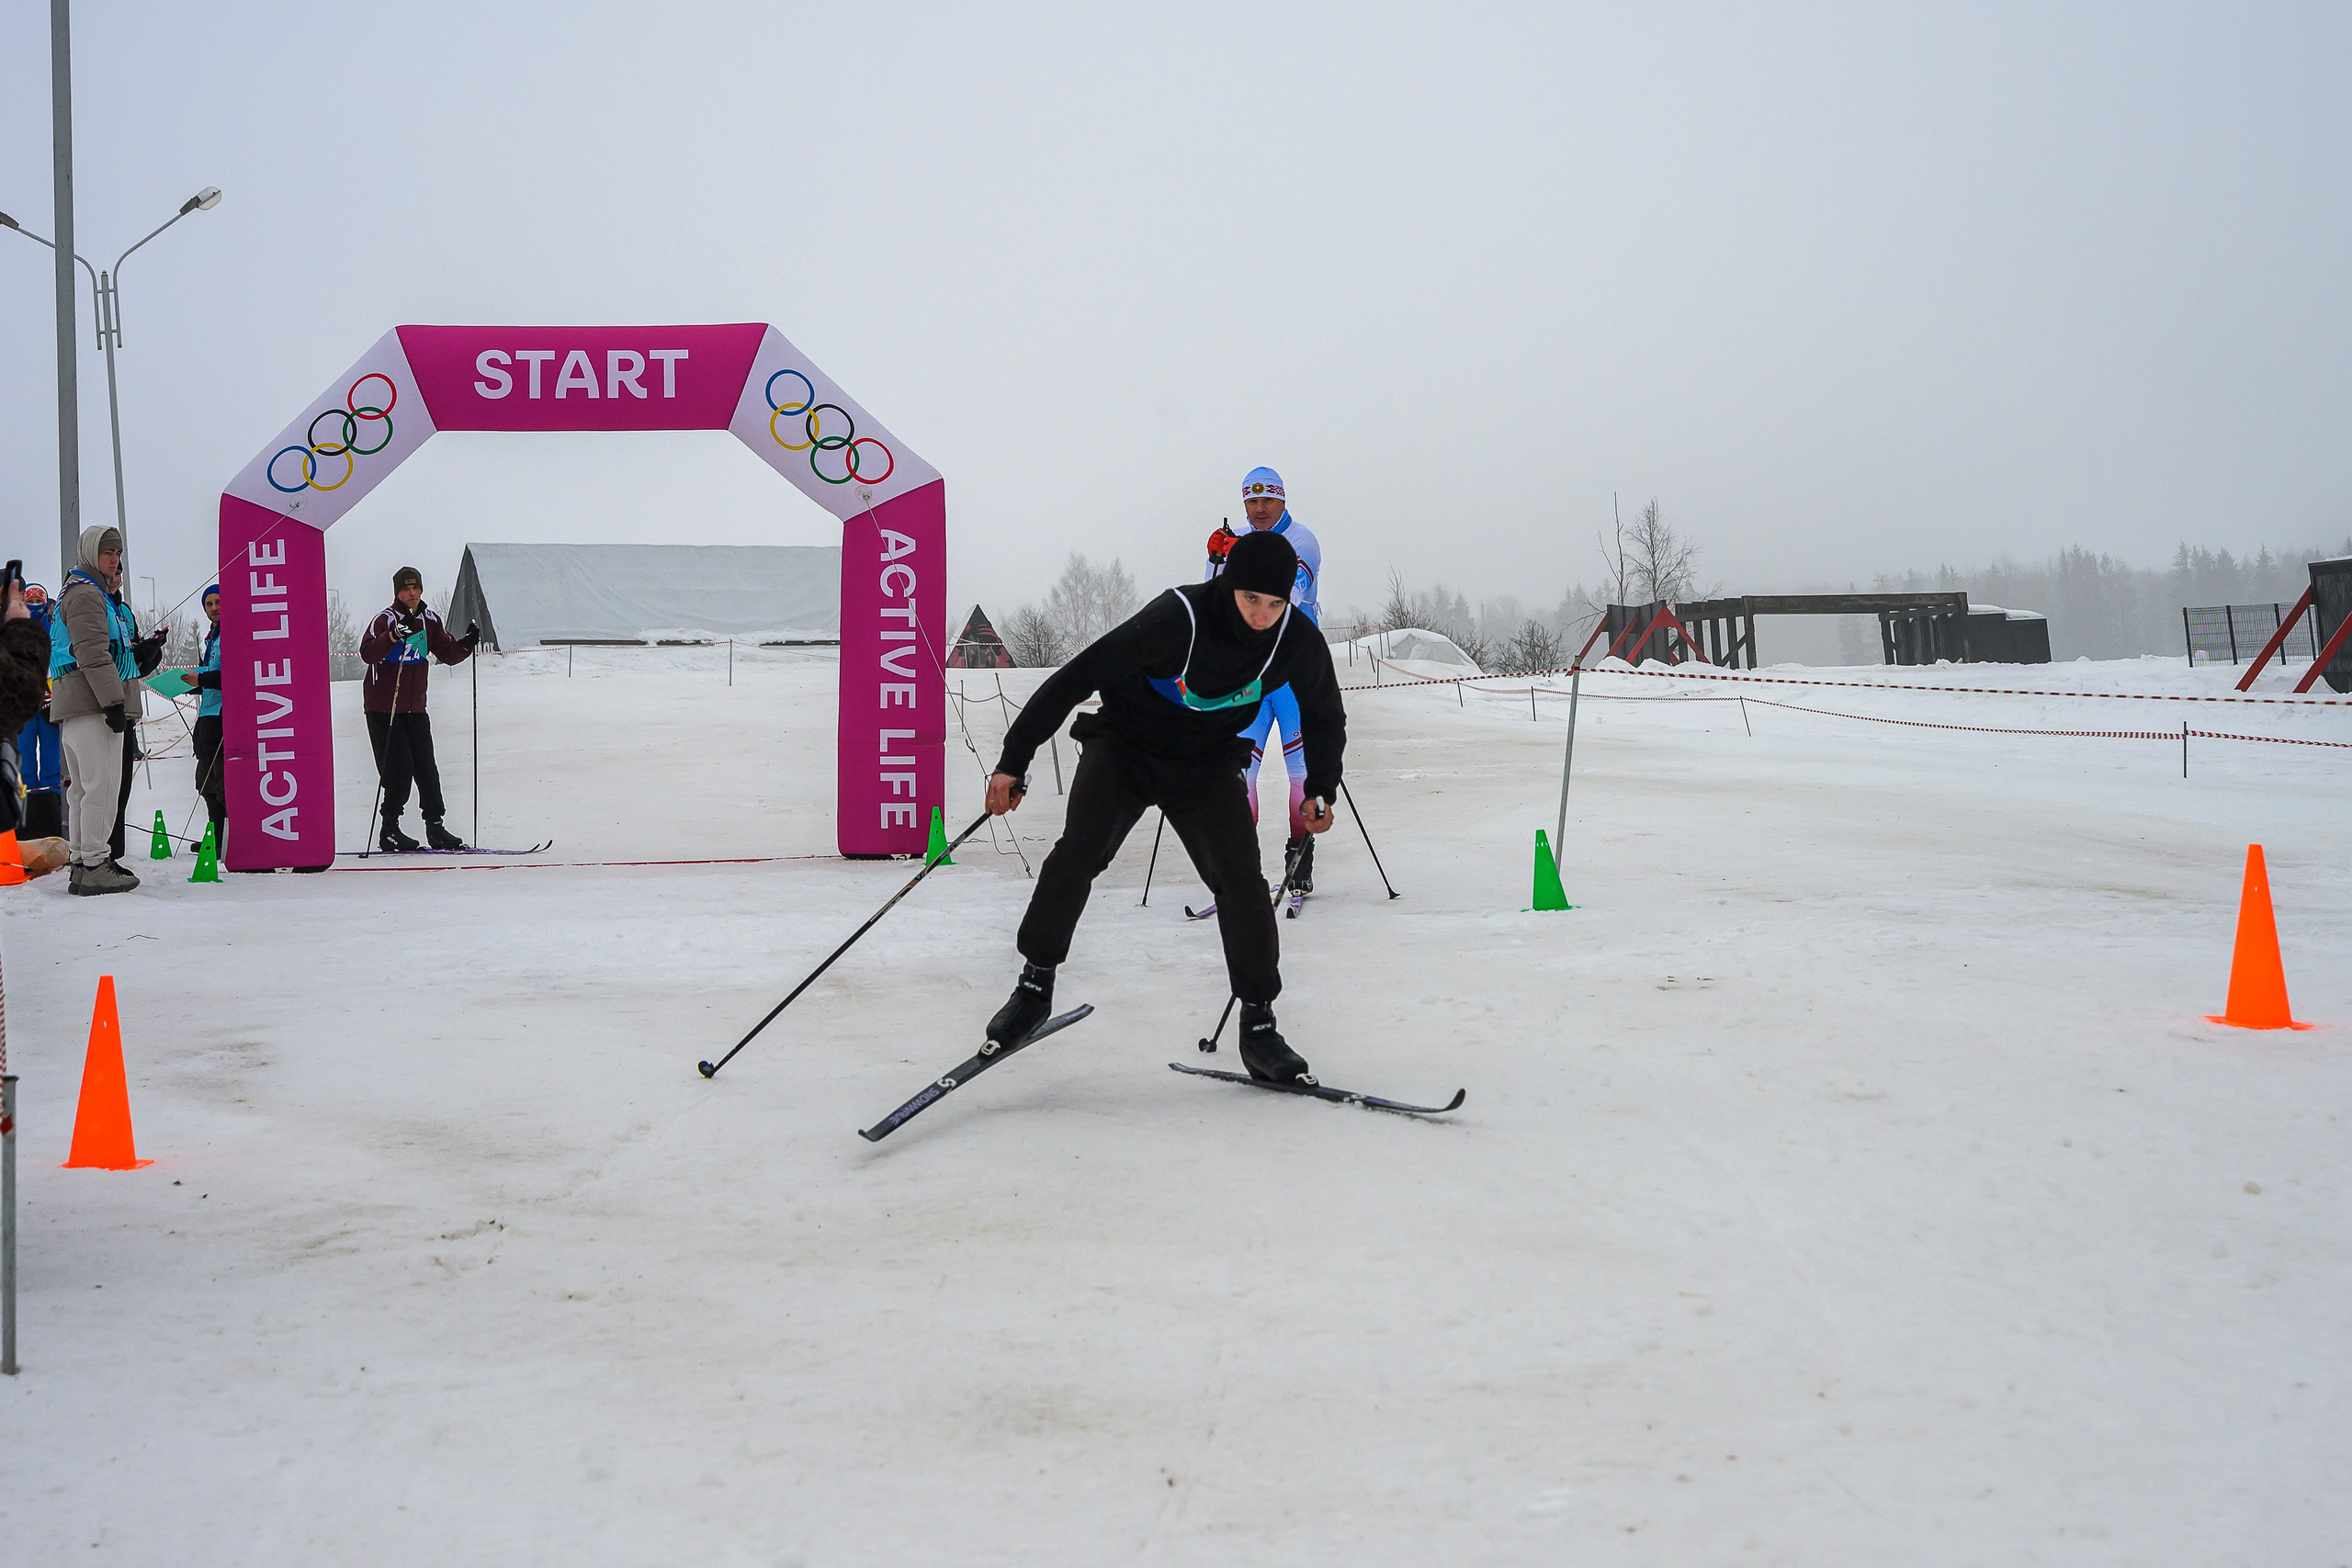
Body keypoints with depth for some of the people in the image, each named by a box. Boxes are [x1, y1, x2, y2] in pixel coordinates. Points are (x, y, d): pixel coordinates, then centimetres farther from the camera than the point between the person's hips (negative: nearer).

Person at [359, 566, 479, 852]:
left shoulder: (429, 620, 6)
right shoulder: (385, 619, -13)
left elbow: (447, 654, 10)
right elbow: (368, 653, -29)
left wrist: (466, 644, -10)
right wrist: (394, 634, -44)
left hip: (415, 707, 5)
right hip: (383, 708, -5)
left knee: (426, 768, 3)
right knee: (399, 768, -9)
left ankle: (435, 826, 10)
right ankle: (389, 832, 0)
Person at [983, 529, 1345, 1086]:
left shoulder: (1297, 641, -16)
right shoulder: (1178, 618, -29)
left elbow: (1324, 718, 8)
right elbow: (1076, 678, -25)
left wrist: (1321, 790, -1)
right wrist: (1013, 762, -25)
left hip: (1206, 766, 3)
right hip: (1125, 746, -3)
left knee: (1241, 881, -13)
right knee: (1079, 852, -24)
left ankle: (1258, 1026, -1)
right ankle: (1035, 983, -6)